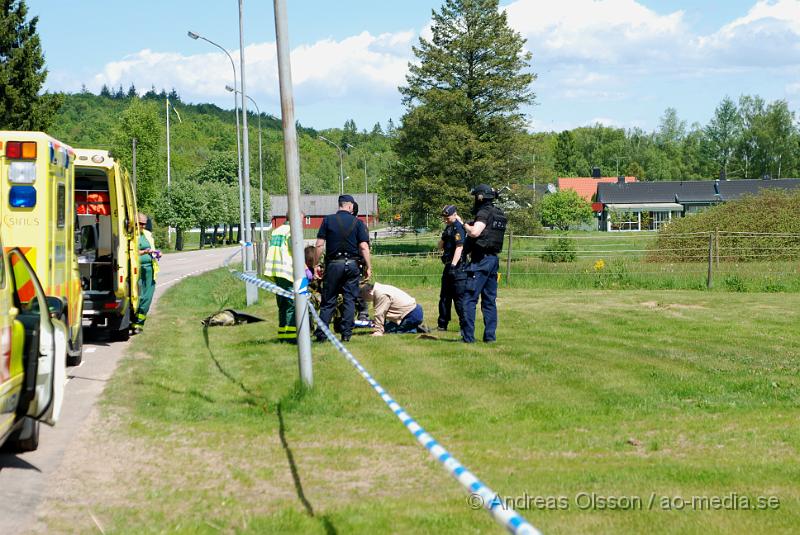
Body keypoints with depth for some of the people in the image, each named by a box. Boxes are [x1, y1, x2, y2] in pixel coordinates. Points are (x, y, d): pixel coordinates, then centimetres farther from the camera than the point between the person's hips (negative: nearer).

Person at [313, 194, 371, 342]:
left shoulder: (328, 220, 1)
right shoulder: (357, 223, 1)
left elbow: (320, 244, -4)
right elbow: (364, 247, -4)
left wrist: (316, 264, 3)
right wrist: (369, 267, 0)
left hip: (333, 264, 0)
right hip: (352, 264, 0)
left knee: (328, 301, 5)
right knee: (350, 300, 7)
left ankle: (321, 333, 0)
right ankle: (346, 334, 5)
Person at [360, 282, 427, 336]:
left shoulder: (381, 294, -19)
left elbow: (379, 314, -19)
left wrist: (378, 331, -15)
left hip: (412, 315, -11)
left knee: (389, 330, -12)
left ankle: (416, 329, -11)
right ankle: (416, 327, 13)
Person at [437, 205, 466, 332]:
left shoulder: (458, 227, -12)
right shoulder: (449, 228, 16)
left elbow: (459, 247, -22)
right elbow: (440, 246, 21)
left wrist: (453, 265, -28)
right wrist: (444, 238, 2)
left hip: (457, 267, -10)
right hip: (449, 266, 10)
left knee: (459, 297, -10)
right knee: (444, 297, 14)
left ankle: (465, 325, -6)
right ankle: (442, 324, 22)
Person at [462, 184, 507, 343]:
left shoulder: (484, 213, -12)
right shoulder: (499, 215, 15)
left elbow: (475, 232, -26)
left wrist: (465, 226, -8)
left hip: (481, 259, -9)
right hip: (493, 259, 9)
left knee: (470, 298, -6)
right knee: (489, 300, 12)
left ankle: (468, 335, -9)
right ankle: (490, 335, 12)